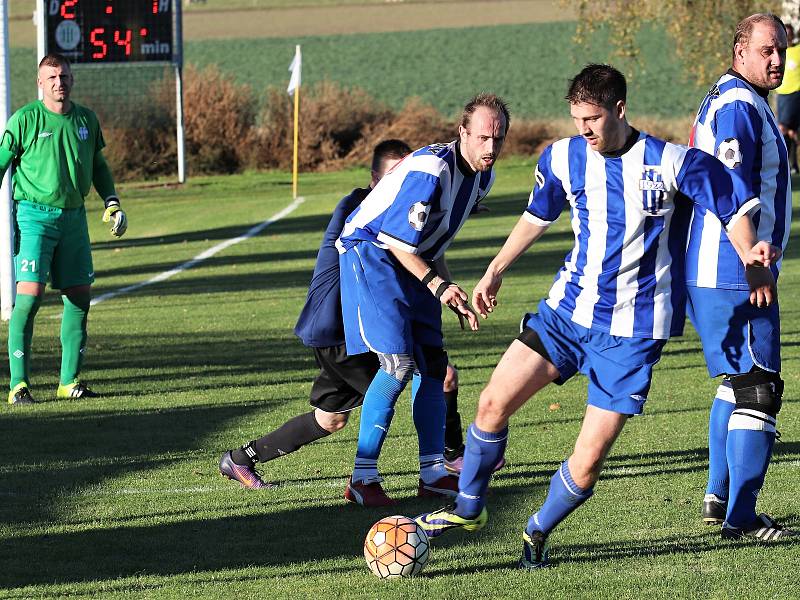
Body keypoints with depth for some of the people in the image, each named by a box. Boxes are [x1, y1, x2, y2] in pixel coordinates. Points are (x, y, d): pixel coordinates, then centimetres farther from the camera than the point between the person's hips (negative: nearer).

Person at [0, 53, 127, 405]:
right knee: (29, 295, -13)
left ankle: (69, 381, 14)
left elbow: (97, 164, 23)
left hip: (74, 217, 5)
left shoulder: (86, 119, 9)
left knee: (79, 296, 4)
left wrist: (111, 202, 13)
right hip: (34, 215, -5)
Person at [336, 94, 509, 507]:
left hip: (413, 263, 9)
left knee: (432, 365, 6)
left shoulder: (481, 177, 4)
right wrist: (438, 285, -22)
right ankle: (362, 479, -14)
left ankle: (433, 473, 13)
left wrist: (451, 294, 15)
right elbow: (398, 242, -23)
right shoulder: (431, 170, -26)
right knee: (397, 364, -18)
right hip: (370, 253, -9)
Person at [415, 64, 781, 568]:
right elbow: (538, 215, 21)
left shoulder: (672, 163, -13)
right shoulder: (563, 158, 1)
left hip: (631, 331, -4)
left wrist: (752, 259, -20)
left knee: (588, 460, -8)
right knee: (494, 402, -7)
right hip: (567, 310, 4)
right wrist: (495, 271, 23)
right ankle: (468, 510, 17)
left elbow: (735, 208, -3)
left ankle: (538, 535, 18)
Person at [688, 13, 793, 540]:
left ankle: (720, 498, 26)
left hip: (714, 273, 11)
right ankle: (740, 517, -10)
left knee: (737, 382, 20)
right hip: (735, 274, -11)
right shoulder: (739, 106, -15)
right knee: (758, 389, -10)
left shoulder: (724, 101, 18)